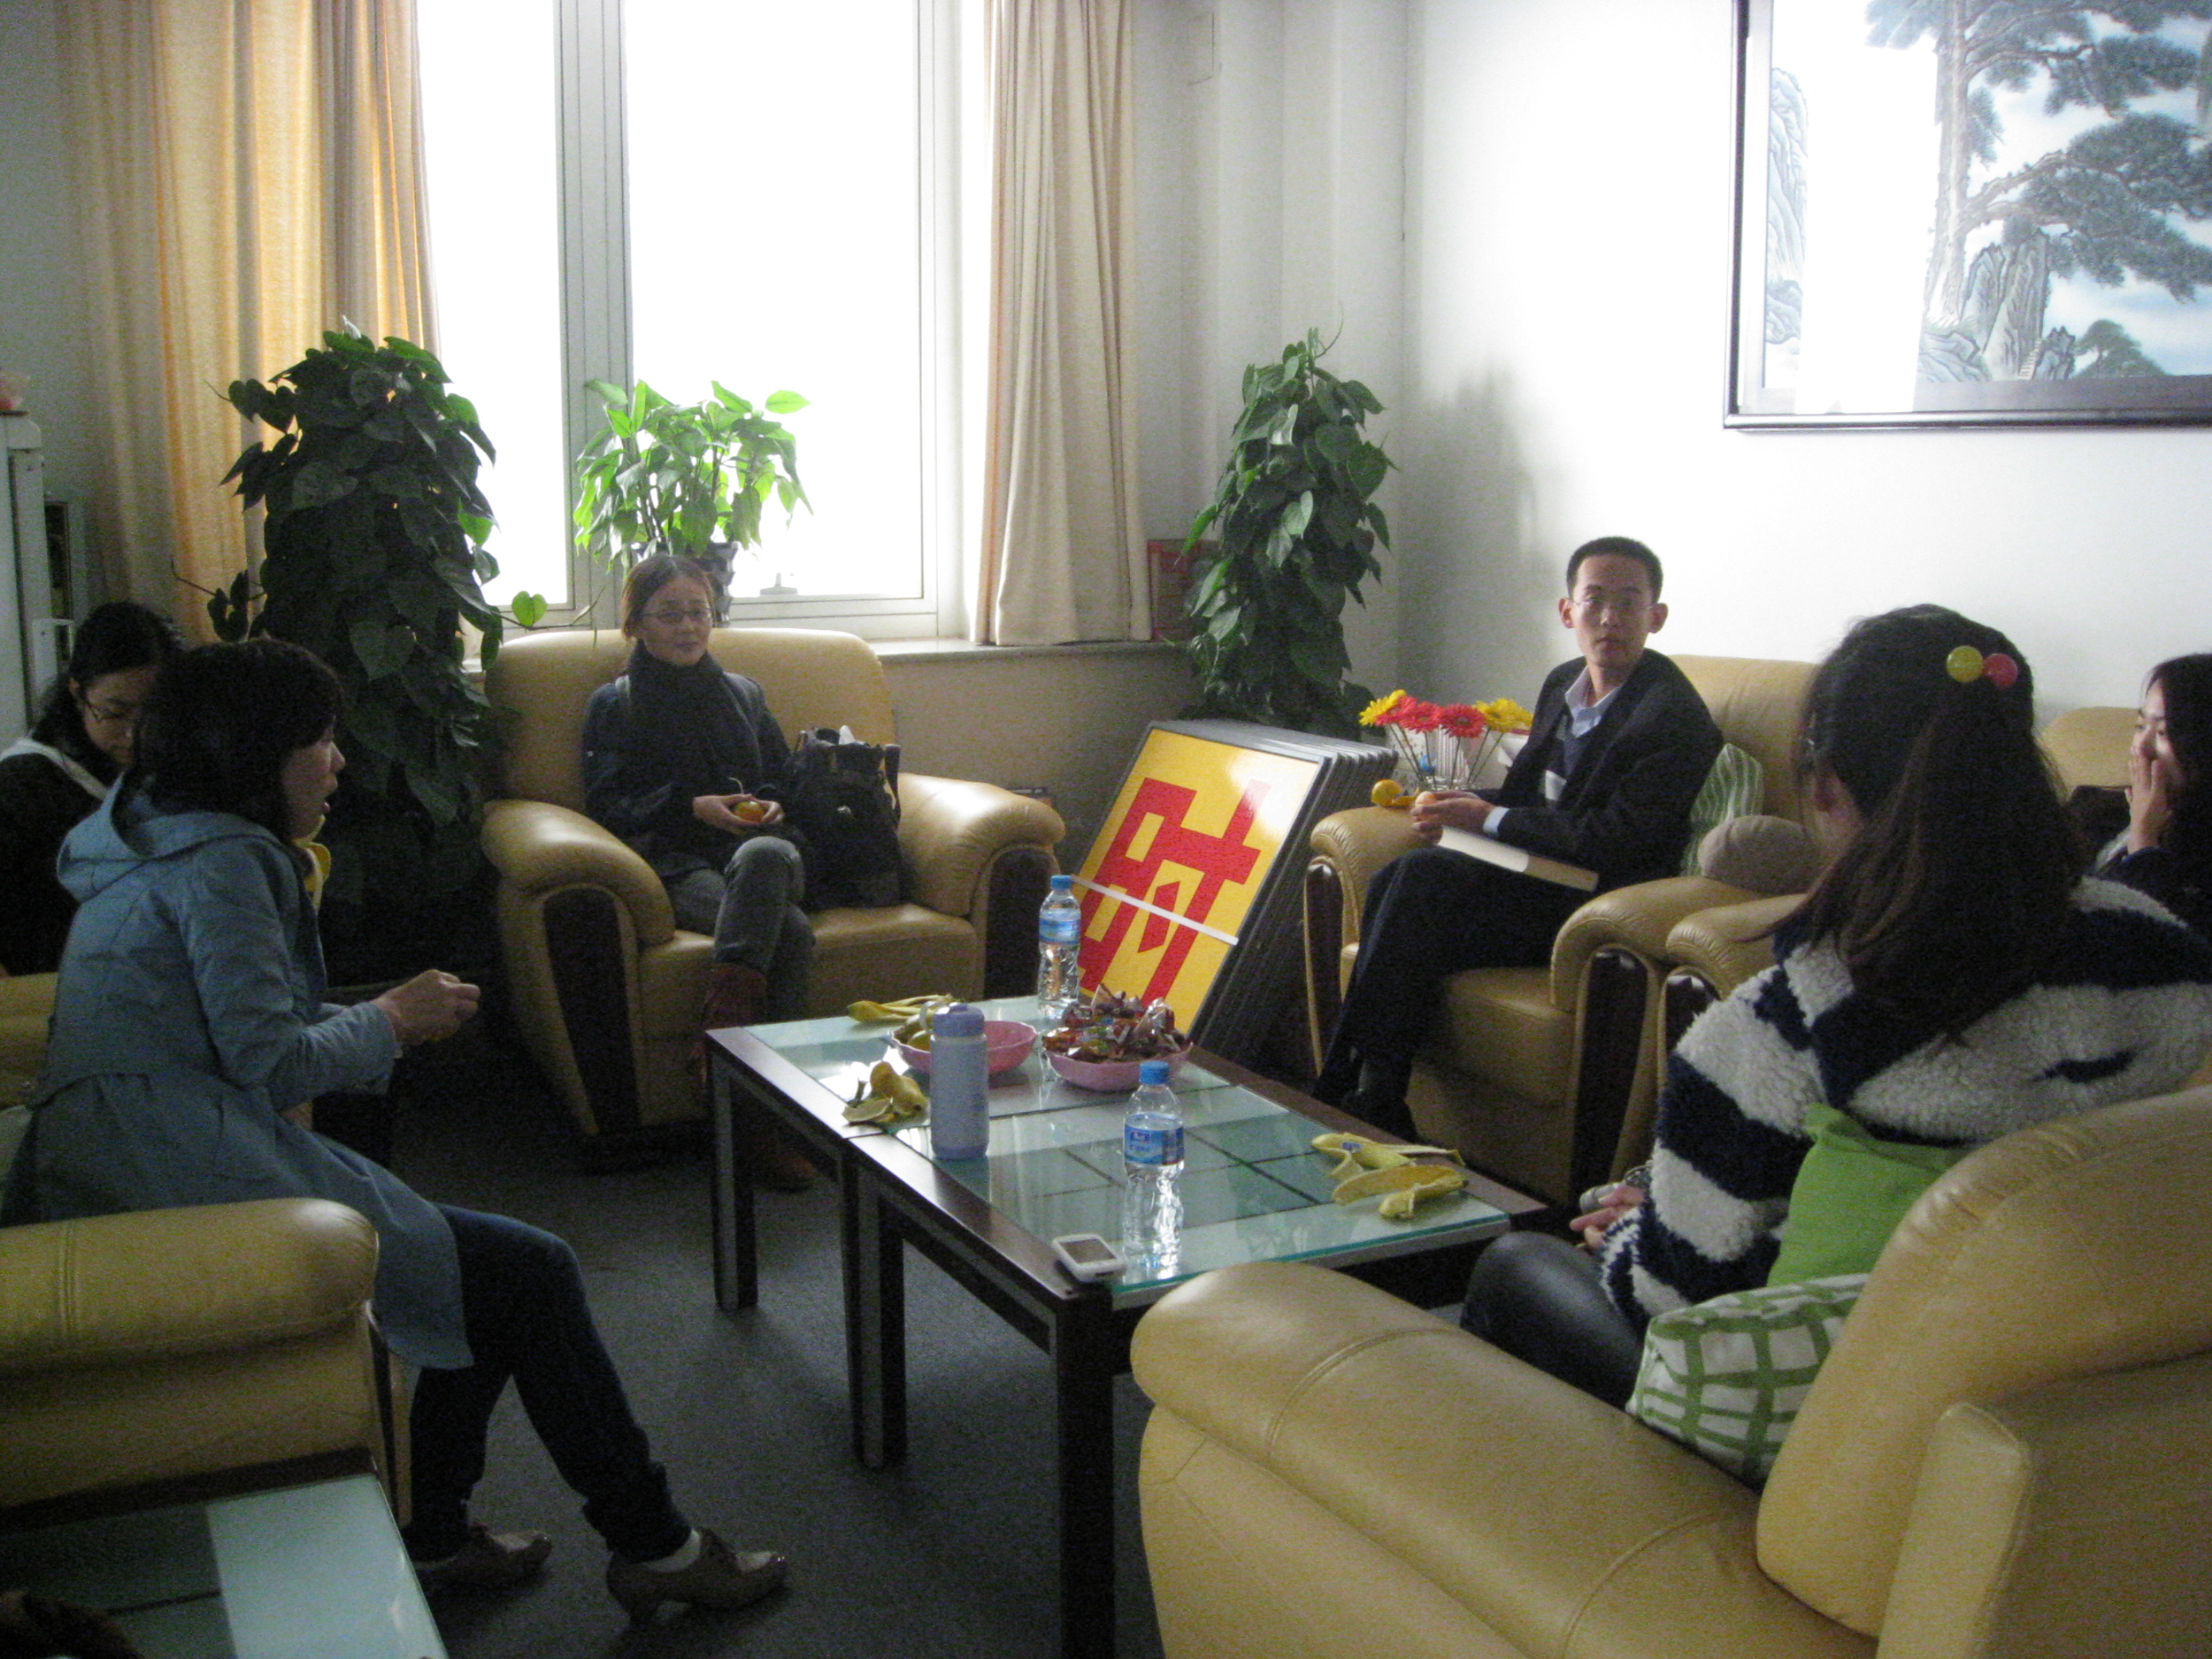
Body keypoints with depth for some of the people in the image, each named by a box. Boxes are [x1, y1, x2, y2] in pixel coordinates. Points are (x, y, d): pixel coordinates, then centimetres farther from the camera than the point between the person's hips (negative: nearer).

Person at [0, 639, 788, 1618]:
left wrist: (385, 1014, 11)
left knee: (499, 1269, 16)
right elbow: (266, 1062, -17)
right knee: (530, 1273, -8)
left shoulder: (155, 845, 19)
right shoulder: (219, 862, -13)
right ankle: (652, 1545, 3)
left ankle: (433, 1537, 21)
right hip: (197, 1186, -11)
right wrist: (391, 1023, 0)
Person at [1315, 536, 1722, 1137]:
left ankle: (1343, 1092, -20)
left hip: (1592, 910, -8)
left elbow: (1614, 839, -20)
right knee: (1393, 880, -19)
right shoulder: (1563, 683, 14)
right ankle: (1377, 1107, -19)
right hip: (1542, 880, 8)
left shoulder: (1674, 715, -12)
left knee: (1424, 875, -26)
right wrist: (1462, 803, -1)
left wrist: (1489, 818, -13)